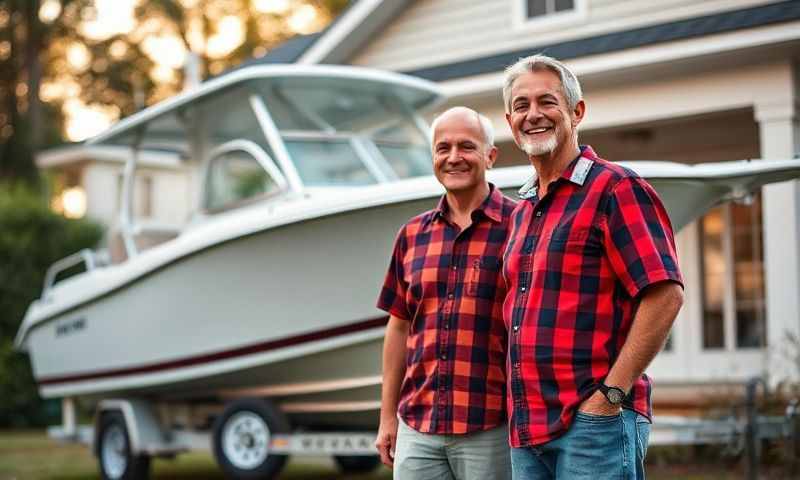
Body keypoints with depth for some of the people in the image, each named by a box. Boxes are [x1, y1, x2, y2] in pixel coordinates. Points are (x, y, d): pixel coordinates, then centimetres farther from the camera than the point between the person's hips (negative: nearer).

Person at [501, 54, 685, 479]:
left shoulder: (615, 189, -5)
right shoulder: (521, 211, 18)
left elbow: (665, 295, -14)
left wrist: (611, 394, -16)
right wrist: (519, 408, 13)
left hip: (594, 420, -7)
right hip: (525, 430, 8)